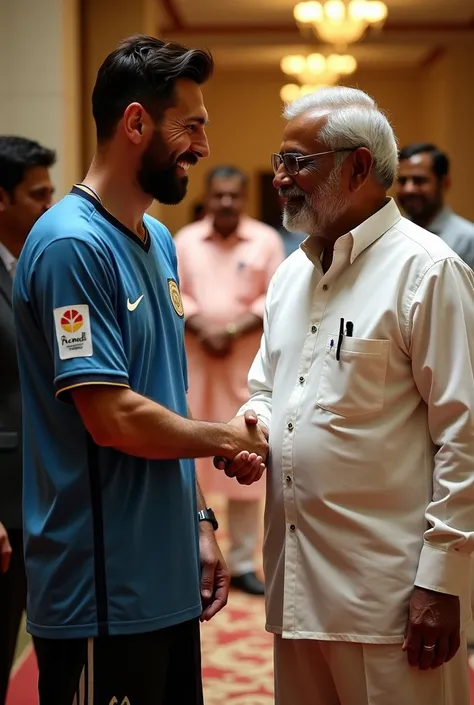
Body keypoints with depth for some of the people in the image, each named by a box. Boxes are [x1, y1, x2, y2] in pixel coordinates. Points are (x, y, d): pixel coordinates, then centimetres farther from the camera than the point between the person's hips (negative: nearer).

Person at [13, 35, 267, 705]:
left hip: (168, 577, 9)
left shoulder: (158, 241, 12)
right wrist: (230, 440, -7)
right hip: (104, 594, -8)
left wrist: (198, 520, 12)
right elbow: (115, 419, -22)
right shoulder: (72, 244, -17)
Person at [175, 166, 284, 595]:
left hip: (246, 364, -1)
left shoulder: (266, 240, 2)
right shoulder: (185, 240, 6)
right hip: (192, 360, 1)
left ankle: (242, 562, 10)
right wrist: (201, 330, -14)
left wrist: (236, 331, -14)